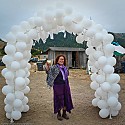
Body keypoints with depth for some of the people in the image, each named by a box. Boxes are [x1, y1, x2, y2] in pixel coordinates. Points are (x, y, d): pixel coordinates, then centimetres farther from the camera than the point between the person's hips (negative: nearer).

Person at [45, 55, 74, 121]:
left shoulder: (65, 68, 11)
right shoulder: (54, 67, -6)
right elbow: (49, 72, -16)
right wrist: (47, 68, -35)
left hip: (65, 85, 6)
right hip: (58, 86, -6)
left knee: (66, 99, 9)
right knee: (59, 99, 2)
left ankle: (64, 113, 25)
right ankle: (59, 114, 18)